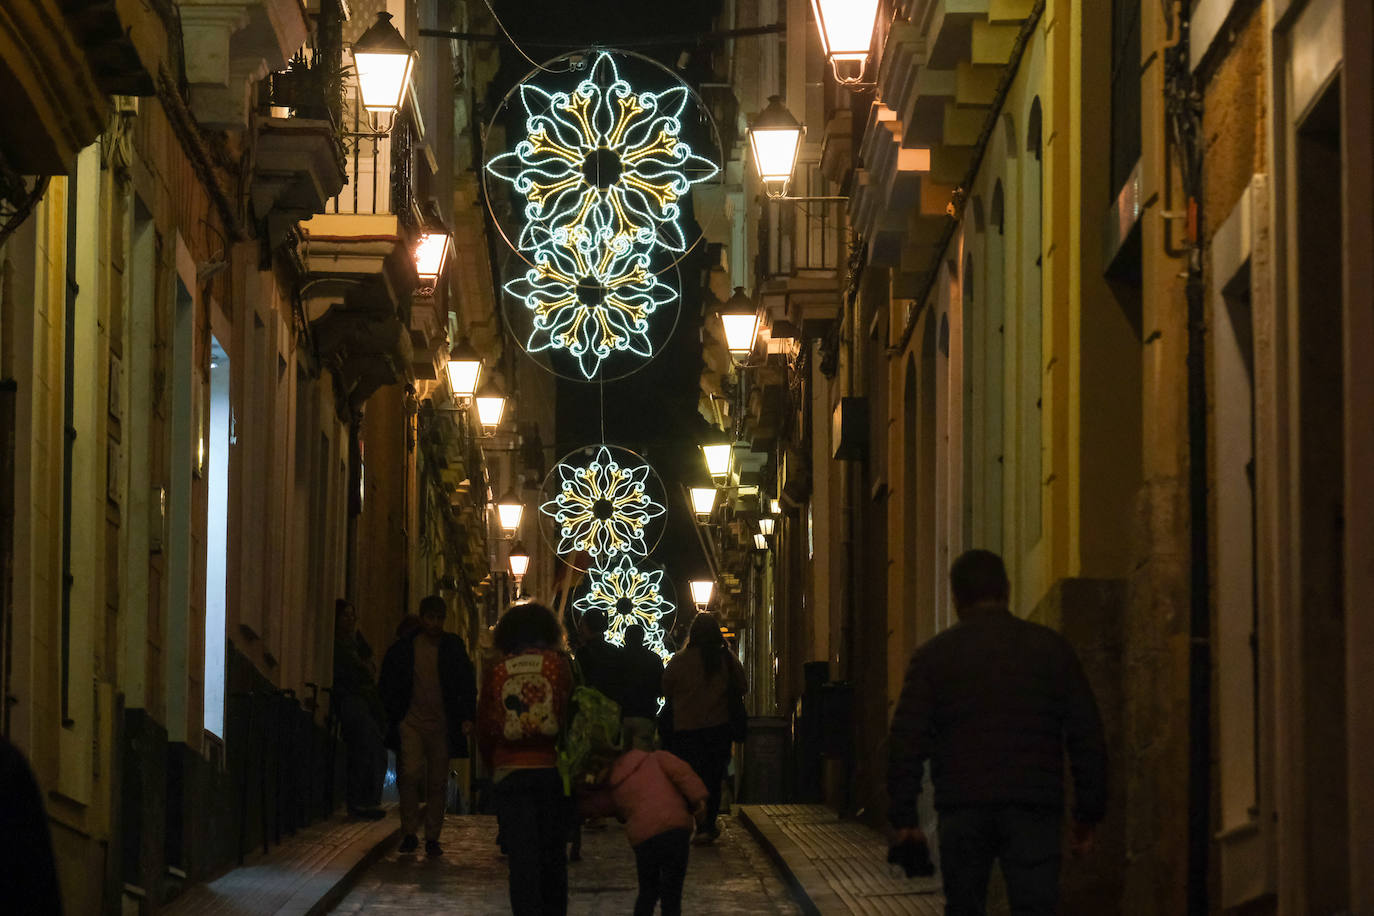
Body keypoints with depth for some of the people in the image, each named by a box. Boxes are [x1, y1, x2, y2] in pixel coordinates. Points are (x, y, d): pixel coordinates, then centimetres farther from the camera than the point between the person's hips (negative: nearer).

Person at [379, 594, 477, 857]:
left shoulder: (454, 647, 5)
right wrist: (394, 716, 1)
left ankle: (432, 838, 11)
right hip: (411, 722, -1)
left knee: (437, 782, 3)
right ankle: (409, 833, -4)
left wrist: (466, 717, -3)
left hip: (442, 726, 1)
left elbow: (468, 685, 8)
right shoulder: (403, 648, 3)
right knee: (410, 774, -14)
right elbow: (388, 685, 10)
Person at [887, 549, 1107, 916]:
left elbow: (906, 741, 0)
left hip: (962, 809, 0)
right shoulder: (1050, 647, 7)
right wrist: (1088, 814, 11)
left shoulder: (934, 655, 6)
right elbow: (1087, 736, 6)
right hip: (1033, 808, 0)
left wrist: (903, 817, 3)